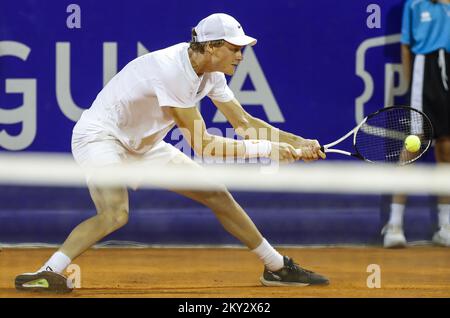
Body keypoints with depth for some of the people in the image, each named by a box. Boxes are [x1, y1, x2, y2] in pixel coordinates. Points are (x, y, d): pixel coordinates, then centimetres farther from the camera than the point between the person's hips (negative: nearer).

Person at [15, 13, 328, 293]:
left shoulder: (210, 72, -3)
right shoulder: (172, 70, -30)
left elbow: (243, 122, 9)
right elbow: (203, 144, -28)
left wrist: (296, 142, 0)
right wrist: (267, 148, -26)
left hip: (144, 144, 9)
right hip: (100, 135, -9)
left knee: (217, 195, 8)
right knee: (116, 214, -35)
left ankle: (277, 266, 21)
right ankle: (48, 273, -34)